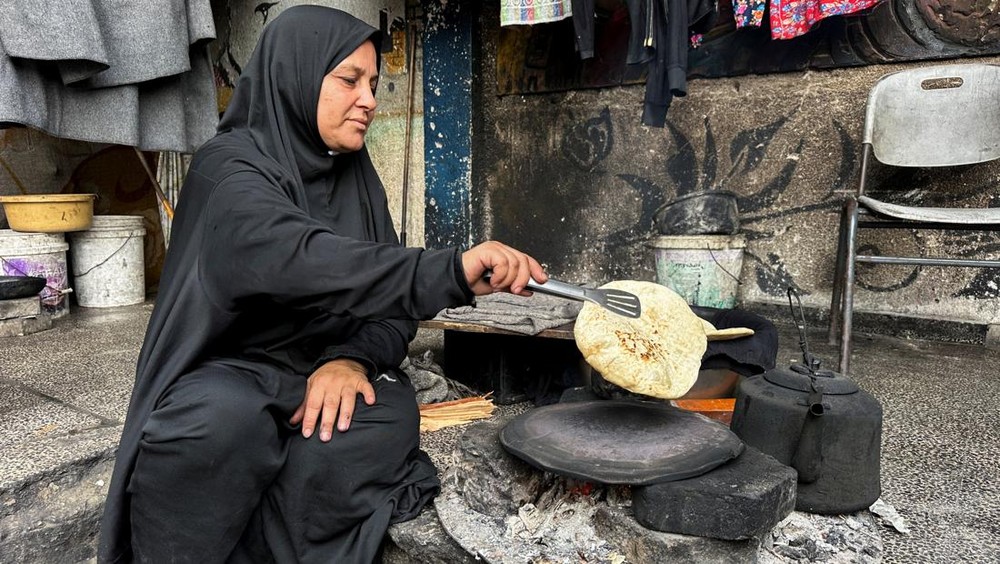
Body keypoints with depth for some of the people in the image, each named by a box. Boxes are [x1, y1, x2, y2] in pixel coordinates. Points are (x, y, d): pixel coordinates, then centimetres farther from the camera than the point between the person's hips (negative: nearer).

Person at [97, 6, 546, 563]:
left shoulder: (358, 179, 7)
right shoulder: (230, 166, -11)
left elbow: (391, 303, 1)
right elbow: (295, 260, -33)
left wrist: (355, 359, -21)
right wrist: (450, 272, -43)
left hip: (329, 374, 4)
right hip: (231, 370, -4)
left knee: (391, 416, -27)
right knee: (223, 423, -36)